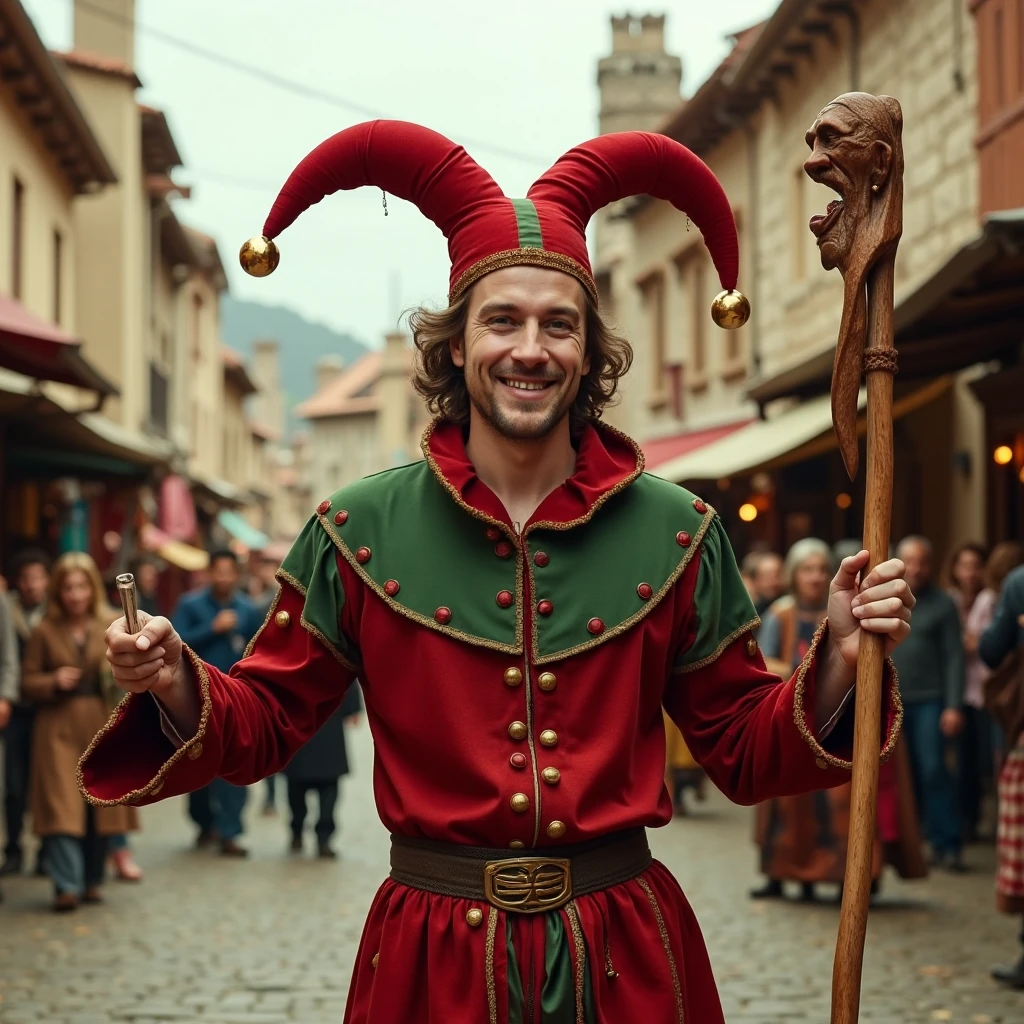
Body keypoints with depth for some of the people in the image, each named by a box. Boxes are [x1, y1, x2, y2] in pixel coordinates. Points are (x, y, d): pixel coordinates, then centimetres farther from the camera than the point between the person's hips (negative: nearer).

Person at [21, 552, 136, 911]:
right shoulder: (44, 632, 3)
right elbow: (28, 681, 6)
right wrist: (53, 682, -12)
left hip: (103, 727, 1)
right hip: (58, 729, -1)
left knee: (100, 804, 5)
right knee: (61, 806, -8)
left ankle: (92, 881, 18)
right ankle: (67, 886, -9)